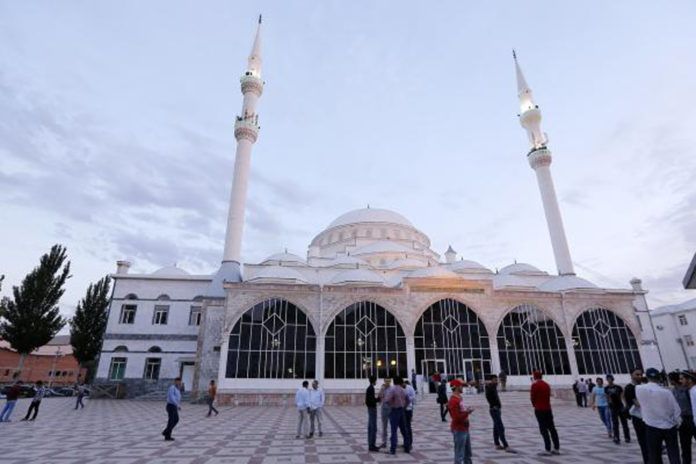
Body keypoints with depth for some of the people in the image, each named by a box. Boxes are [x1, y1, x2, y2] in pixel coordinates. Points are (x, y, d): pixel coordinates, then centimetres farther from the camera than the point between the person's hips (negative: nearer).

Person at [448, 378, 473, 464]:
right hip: (459, 430, -10)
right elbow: (457, 417, -26)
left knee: (468, 453, 21)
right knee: (459, 455, -2)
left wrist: (467, 410, 5)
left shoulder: (459, 398, 9)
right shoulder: (453, 401, -22)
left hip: (464, 429, 10)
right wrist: (468, 412, -20)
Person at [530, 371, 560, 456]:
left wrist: (535, 405, 9)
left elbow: (532, 397, -8)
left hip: (539, 410, -7)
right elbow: (548, 396, 13)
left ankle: (548, 450, -3)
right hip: (548, 409, 7)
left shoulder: (535, 385, -12)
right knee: (552, 428, 12)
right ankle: (556, 448, 16)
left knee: (544, 430, -3)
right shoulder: (547, 384, 10)